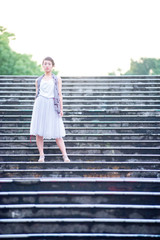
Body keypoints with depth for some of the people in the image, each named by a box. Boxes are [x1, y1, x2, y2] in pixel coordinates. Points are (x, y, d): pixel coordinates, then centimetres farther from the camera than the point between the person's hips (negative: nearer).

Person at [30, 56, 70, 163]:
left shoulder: (57, 79, 10)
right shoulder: (39, 80, 14)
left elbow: (59, 94, 6)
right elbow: (37, 95, 16)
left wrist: (61, 108, 0)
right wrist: (35, 108, 11)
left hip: (52, 106, -2)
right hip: (40, 105, 2)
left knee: (57, 134, -5)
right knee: (39, 132, -2)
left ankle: (65, 155, -5)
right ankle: (41, 155, 5)